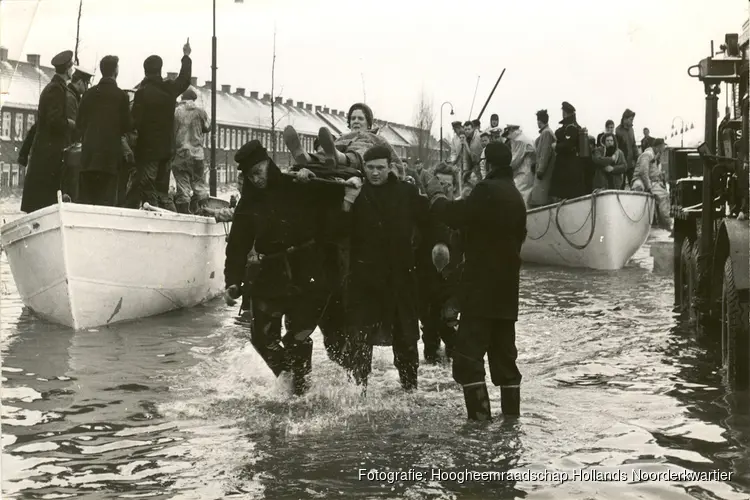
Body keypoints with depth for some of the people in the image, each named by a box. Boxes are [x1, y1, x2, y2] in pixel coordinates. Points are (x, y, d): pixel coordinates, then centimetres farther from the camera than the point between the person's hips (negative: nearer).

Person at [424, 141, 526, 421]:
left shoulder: (488, 190, -13)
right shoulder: (515, 196, 14)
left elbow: (457, 216, -17)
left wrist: (436, 195, 0)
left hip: (482, 288, -9)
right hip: (506, 289, 9)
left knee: (468, 355, -9)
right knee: (504, 355, 14)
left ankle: (480, 418, -14)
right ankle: (512, 415, 17)